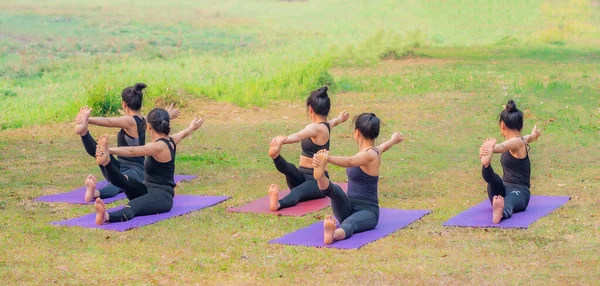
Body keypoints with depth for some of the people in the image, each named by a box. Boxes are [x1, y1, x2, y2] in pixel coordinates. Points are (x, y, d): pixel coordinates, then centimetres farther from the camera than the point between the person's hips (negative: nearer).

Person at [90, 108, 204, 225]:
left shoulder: (159, 146, -15)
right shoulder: (171, 141, 12)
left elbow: (132, 151, -31)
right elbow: (183, 134, 37)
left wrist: (109, 150, -44)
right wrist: (192, 127, 59)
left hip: (162, 197, -10)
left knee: (131, 207, -41)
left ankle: (106, 216, -72)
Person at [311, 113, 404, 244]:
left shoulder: (370, 155, -14)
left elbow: (349, 161, -37)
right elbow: (383, 146, 39)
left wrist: (327, 158, -57)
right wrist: (393, 139, 64)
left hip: (367, 210, -9)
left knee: (348, 224, -43)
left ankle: (333, 235, -76)